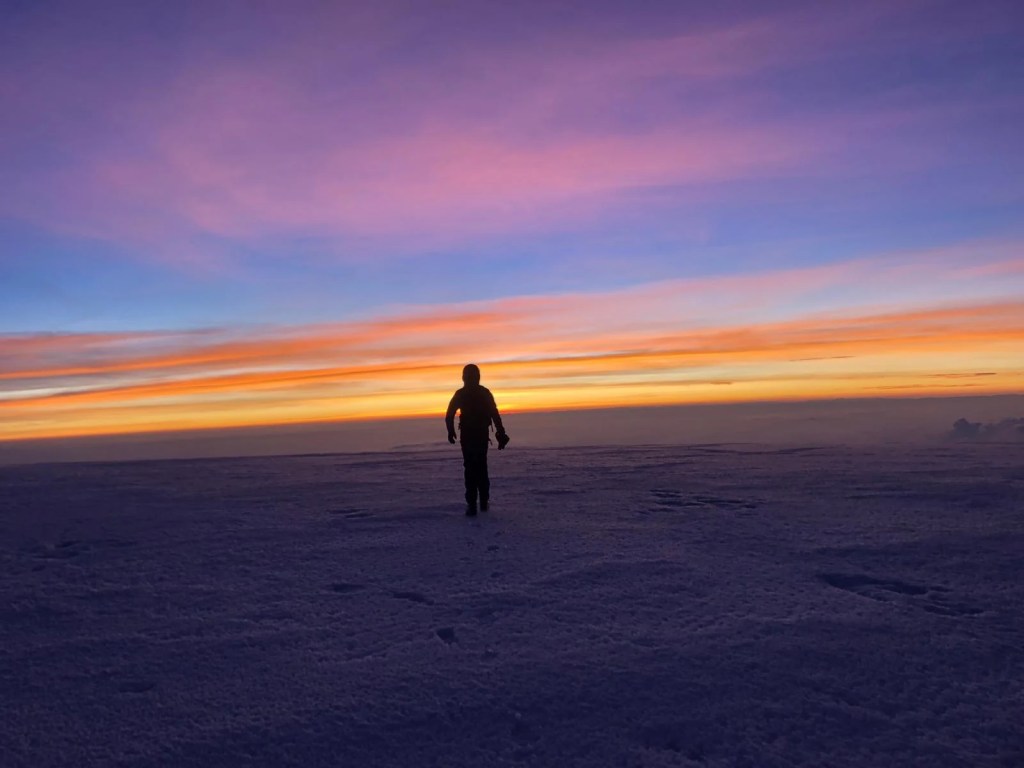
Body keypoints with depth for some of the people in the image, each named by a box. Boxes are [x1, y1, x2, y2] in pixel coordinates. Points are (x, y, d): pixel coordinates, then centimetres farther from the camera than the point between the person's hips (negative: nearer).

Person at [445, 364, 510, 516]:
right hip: (483, 436, 2)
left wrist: (451, 432, 5)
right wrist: (501, 434, -4)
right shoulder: (485, 393, 1)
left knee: (470, 469, 1)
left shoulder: (460, 394, -1)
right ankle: (484, 501, 20)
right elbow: (495, 415, -5)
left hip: (467, 436, -2)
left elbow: (449, 416, -7)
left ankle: (472, 505, -8)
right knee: (482, 467, 17)